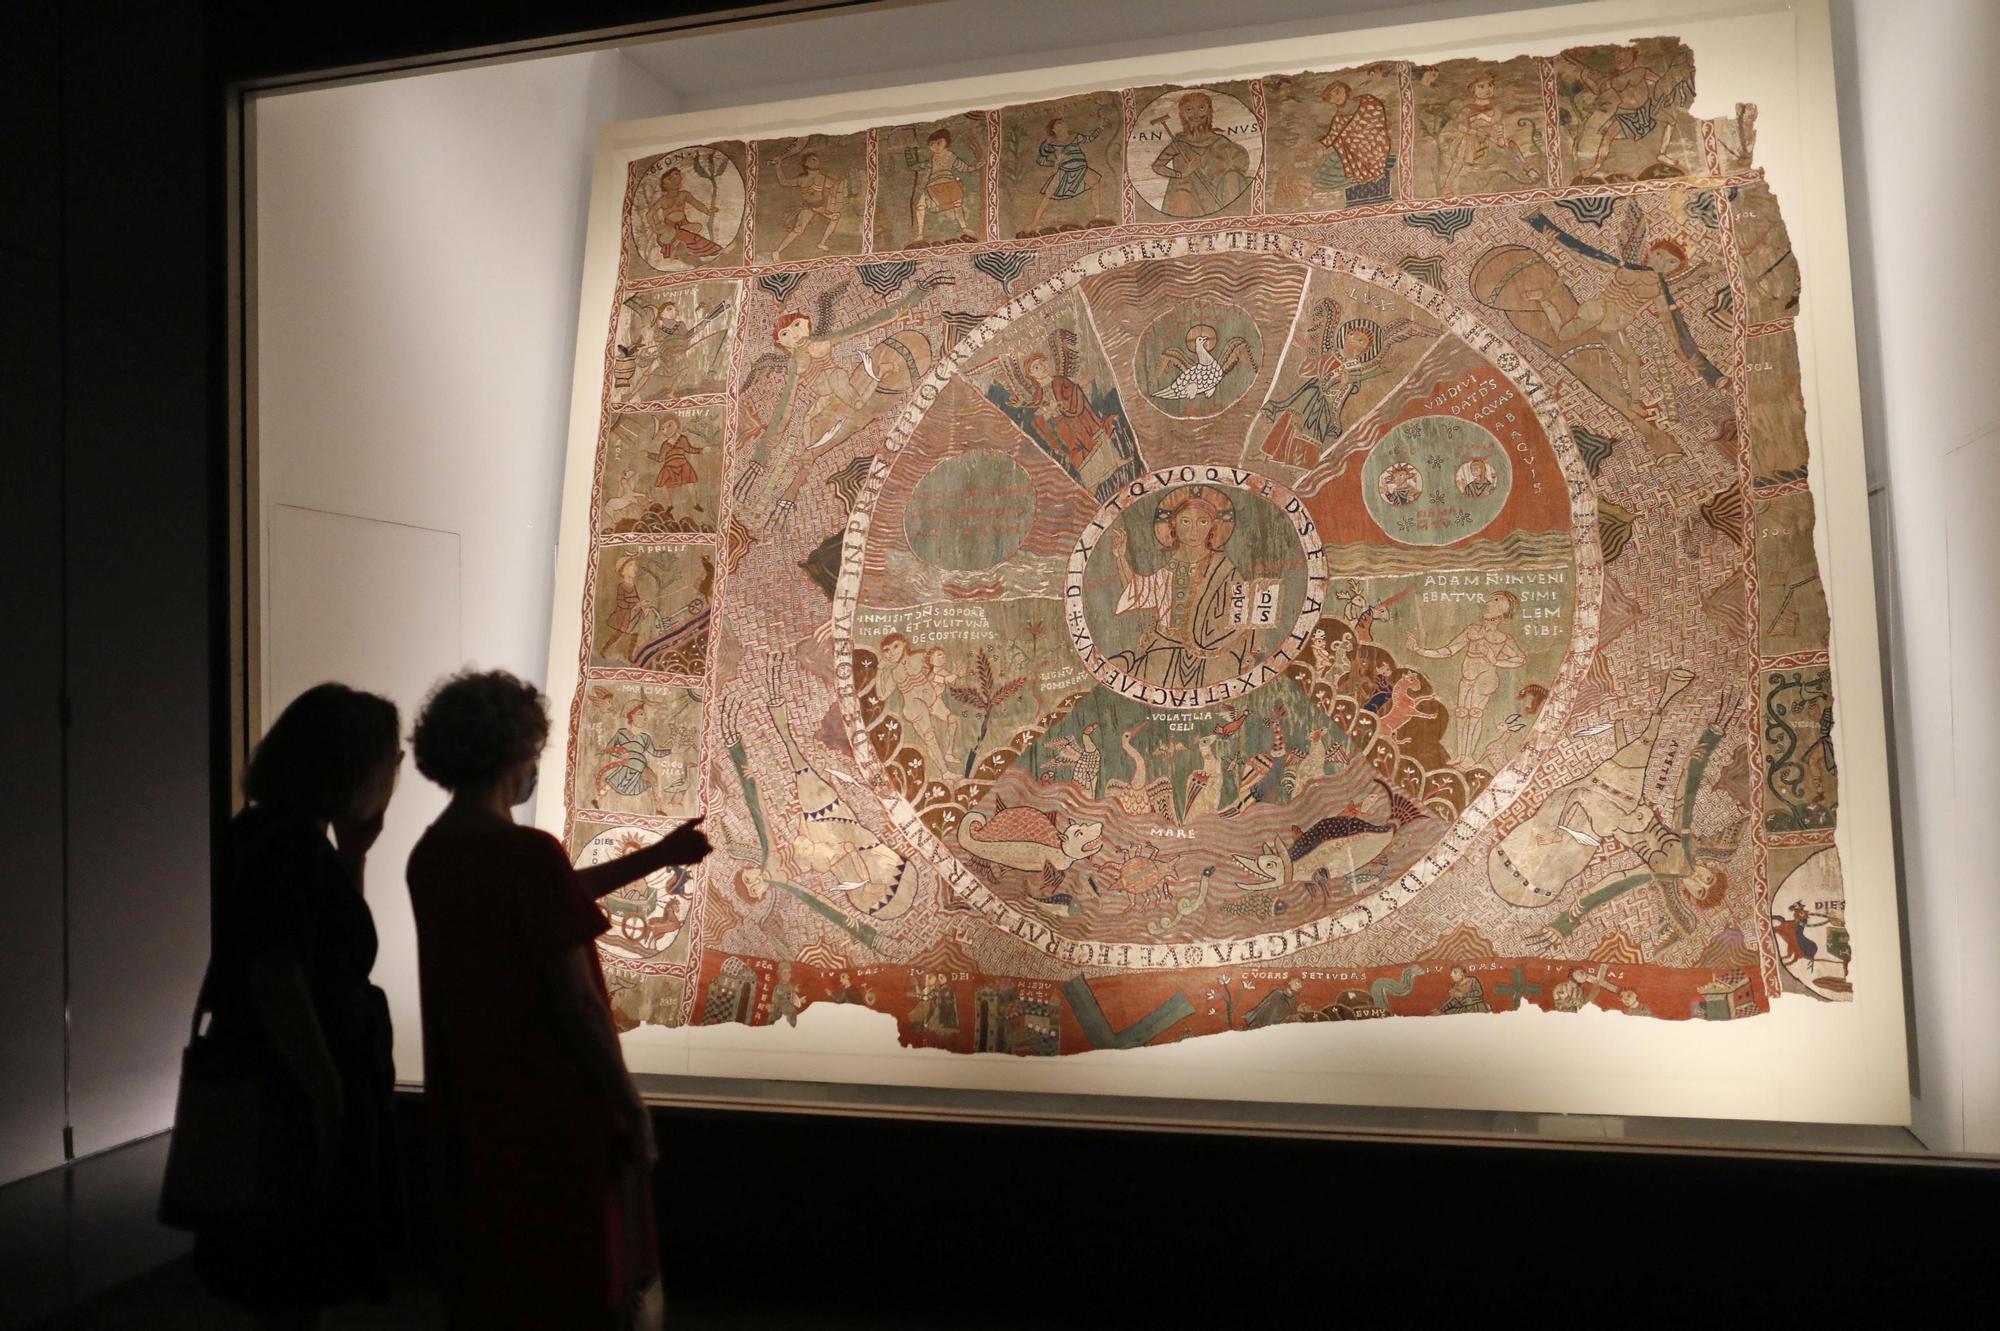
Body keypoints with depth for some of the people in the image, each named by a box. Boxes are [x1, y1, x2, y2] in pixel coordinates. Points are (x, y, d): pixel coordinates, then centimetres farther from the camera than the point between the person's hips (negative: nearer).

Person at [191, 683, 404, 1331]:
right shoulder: (290, 844, -22)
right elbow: (276, 978, -26)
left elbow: (332, 948, 16)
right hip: (295, 1092, -9)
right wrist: (326, 1096, -20)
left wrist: (353, 851, 6)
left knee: (288, 1278, 23)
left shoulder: (274, 834, 7)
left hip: (273, 1083, 9)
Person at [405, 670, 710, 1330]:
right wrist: (632, 1107, -10)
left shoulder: (429, 854, 3)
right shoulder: (528, 852, -22)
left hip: (469, 1114, 8)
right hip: (554, 1114, -7)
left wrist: (657, 856, 23)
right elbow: (576, 1003, -21)